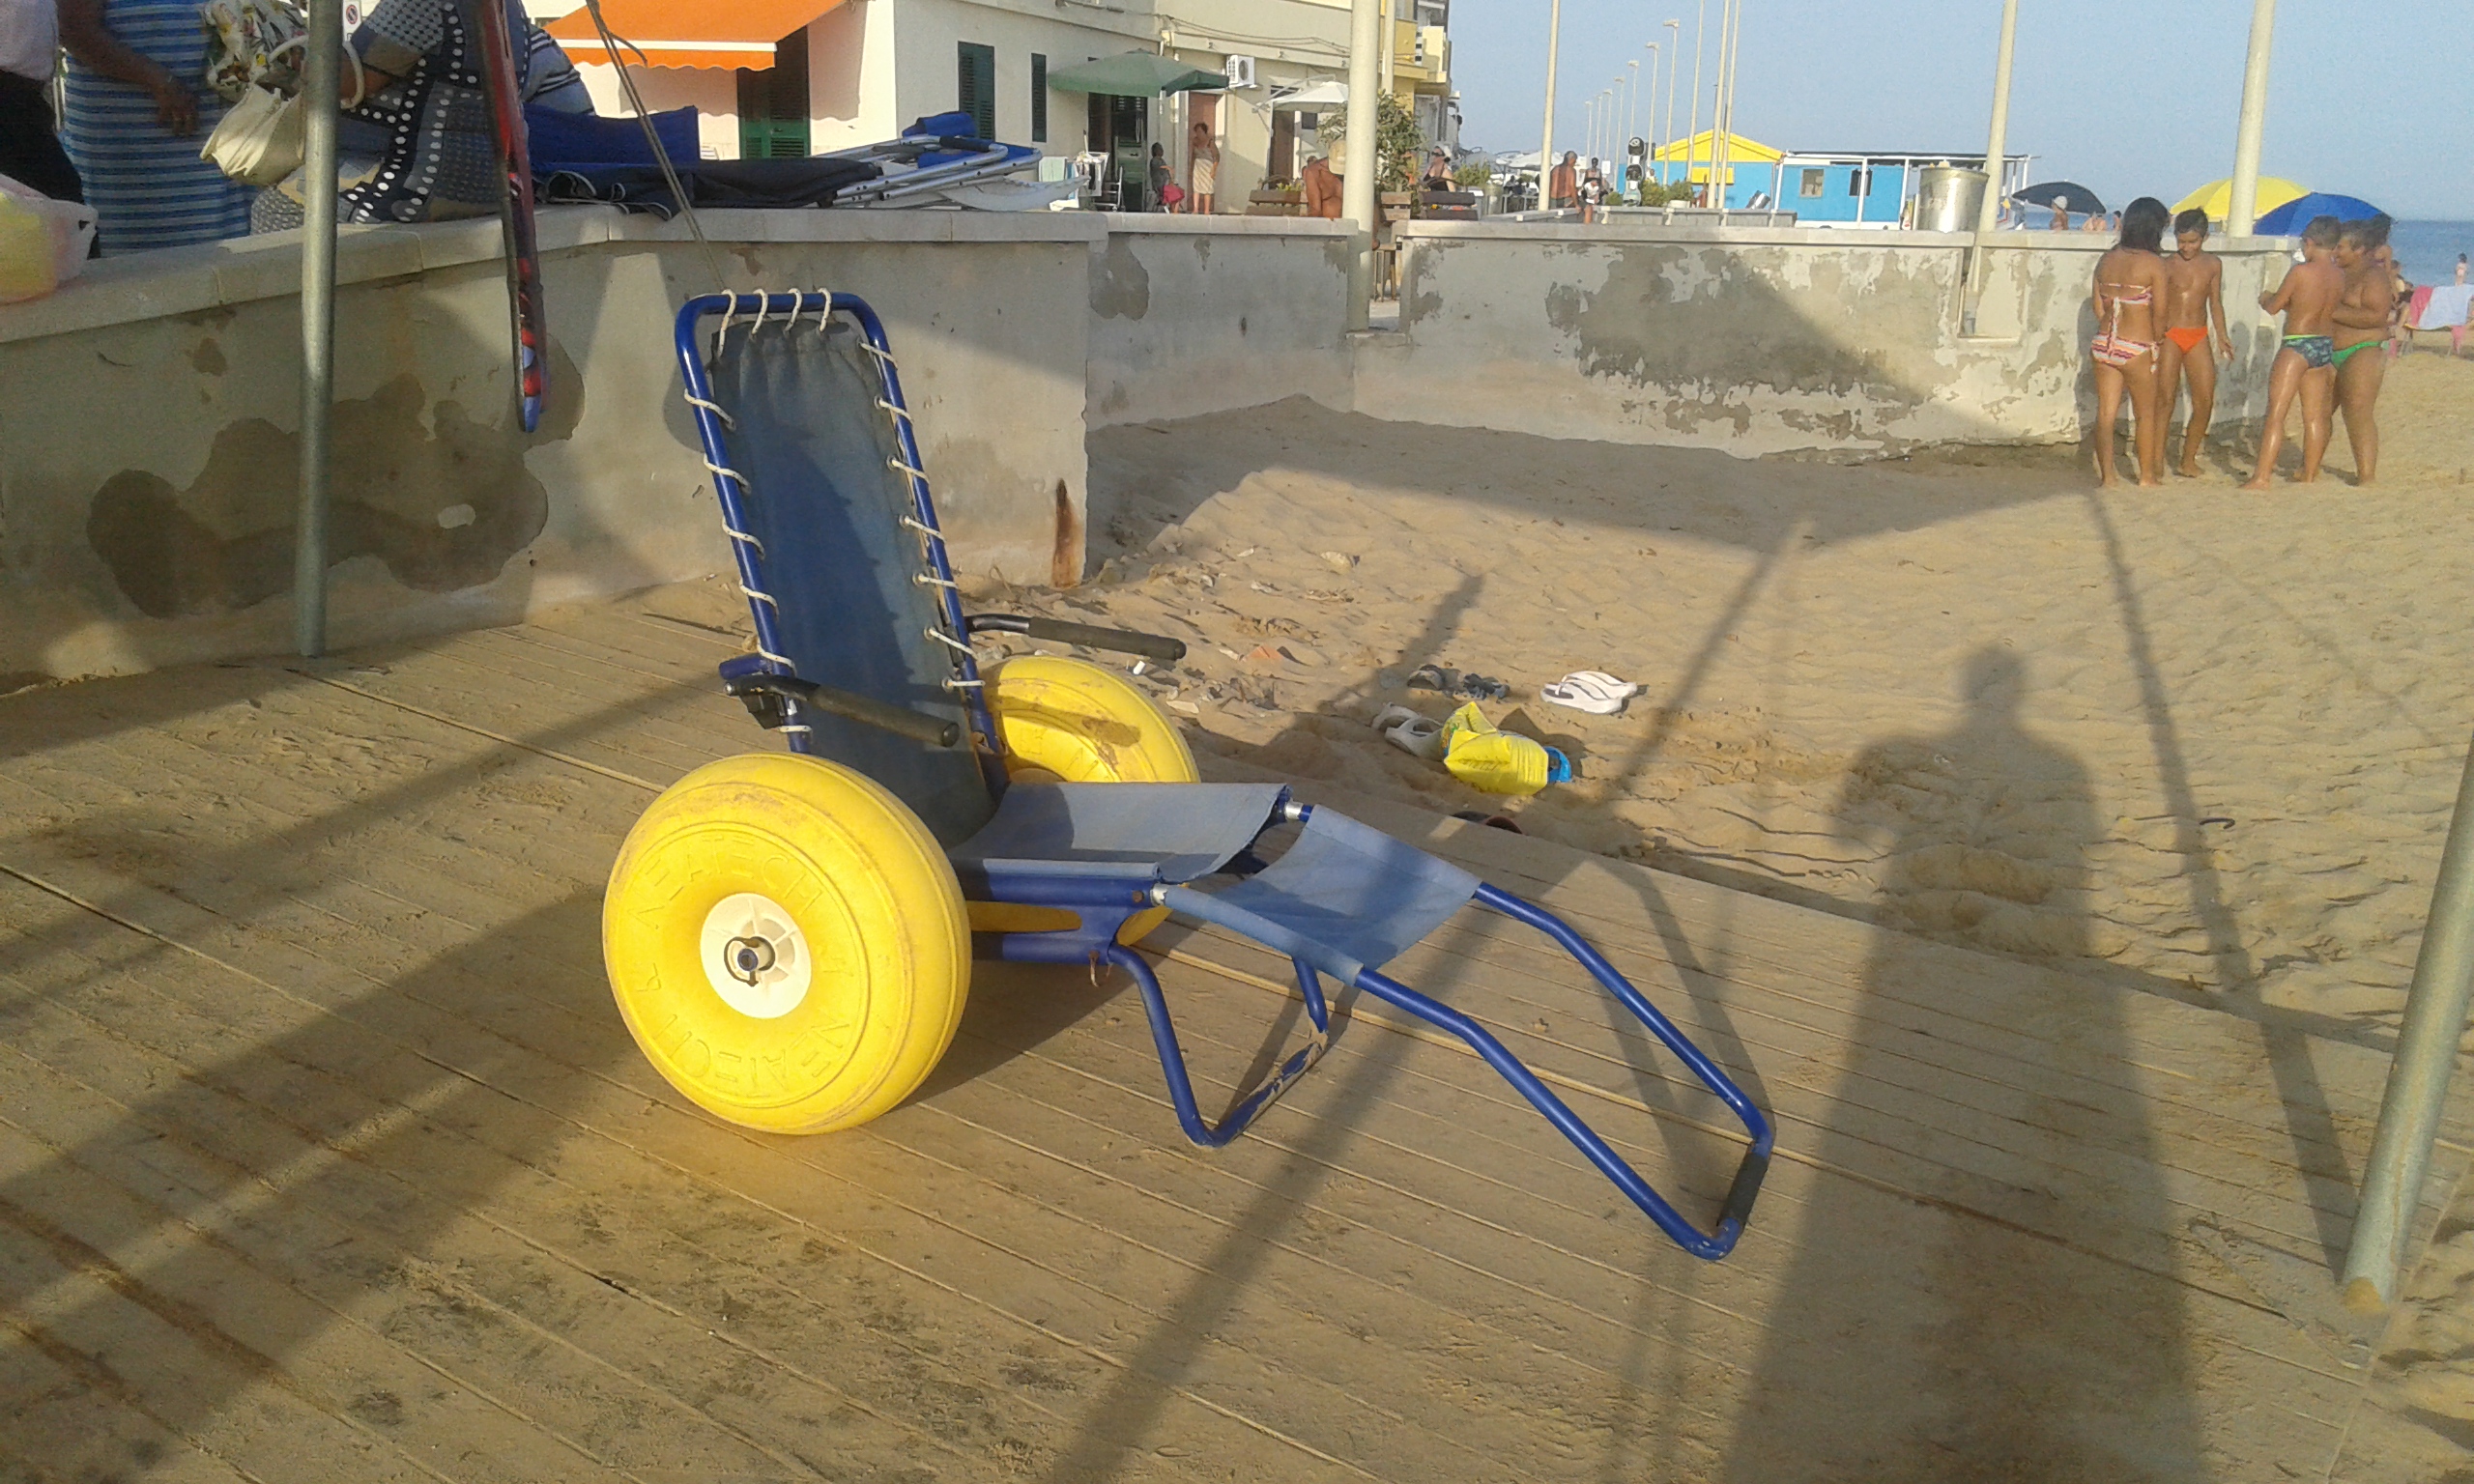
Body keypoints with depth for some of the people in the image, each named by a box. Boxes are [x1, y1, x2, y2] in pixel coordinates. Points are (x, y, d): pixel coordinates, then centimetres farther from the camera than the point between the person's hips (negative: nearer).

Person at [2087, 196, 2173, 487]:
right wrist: (2155, 339, 9)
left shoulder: (2106, 260, 5)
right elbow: (2159, 313, -8)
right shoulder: (2153, 263, -10)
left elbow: (2099, 308, 7)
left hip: (2103, 344, 4)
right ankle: (2147, 475, 20)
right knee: (2147, 412, 12)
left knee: (2105, 412, 7)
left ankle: (2106, 475, 3)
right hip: (2137, 348, -4)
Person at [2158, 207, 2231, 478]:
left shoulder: (2213, 265, 8)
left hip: (2199, 337, 5)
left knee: (2205, 401, 1)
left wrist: (2222, 335, 14)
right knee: (2165, 400, -8)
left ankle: (2188, 460, 12)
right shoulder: (2168, 266, -6)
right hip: (2170, 336, -4)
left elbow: (2215, 302, 16)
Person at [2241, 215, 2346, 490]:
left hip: (2297, 345, -7)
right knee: (2314, 417, 13)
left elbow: (2273, 307, -5)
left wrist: (2266, 298, 17)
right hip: (2326, 346, 7)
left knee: (2276, 413, -8)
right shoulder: (2340, 275, 5)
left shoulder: (2301, 271, -13)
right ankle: (2309, 475, 19)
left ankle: (2261, 477, -14)